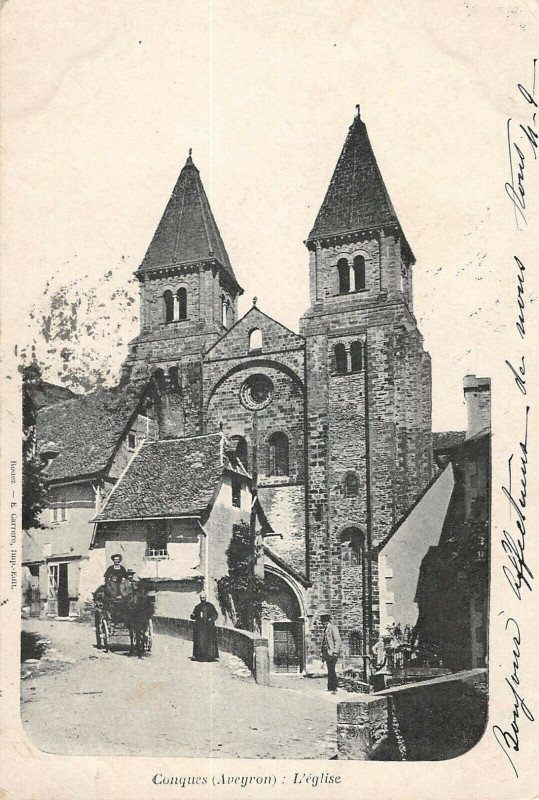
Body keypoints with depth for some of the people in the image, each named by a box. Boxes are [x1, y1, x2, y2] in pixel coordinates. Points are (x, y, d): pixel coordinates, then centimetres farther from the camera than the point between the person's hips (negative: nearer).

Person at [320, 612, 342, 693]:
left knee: (331, 671, -11)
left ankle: (334, 689, -8)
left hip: (332, 654, -8)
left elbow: (338, 641, -13)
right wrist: (323, 656, 19)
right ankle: (330, 688, 14)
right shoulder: (325, 630, 18)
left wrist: (335, 652, -19)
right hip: (327, 654, 8)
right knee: (330, 671, 9)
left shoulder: (333, 628, -6)